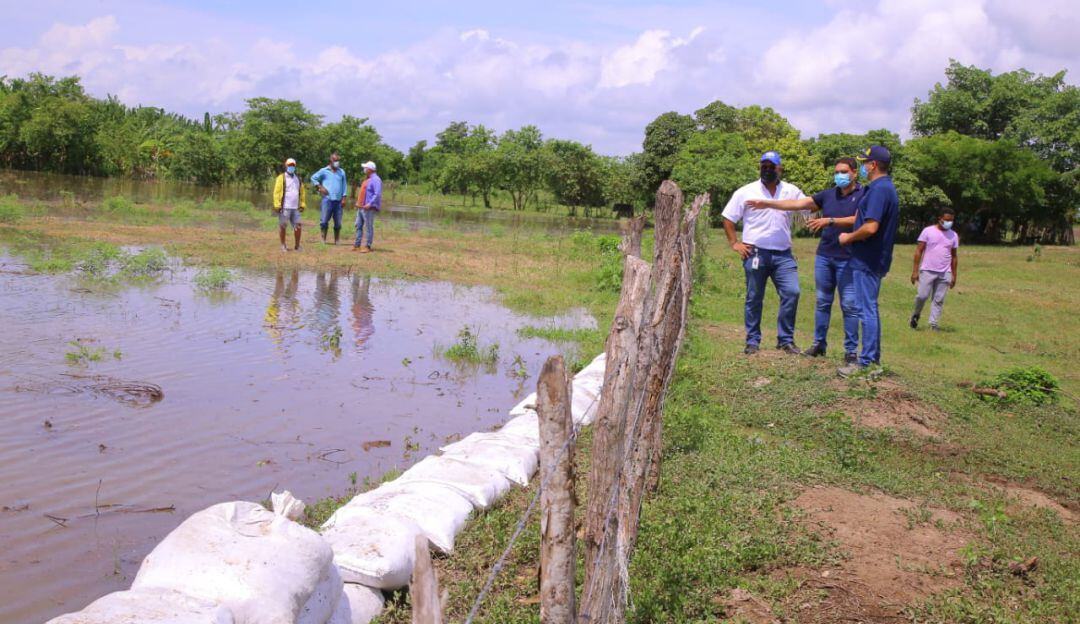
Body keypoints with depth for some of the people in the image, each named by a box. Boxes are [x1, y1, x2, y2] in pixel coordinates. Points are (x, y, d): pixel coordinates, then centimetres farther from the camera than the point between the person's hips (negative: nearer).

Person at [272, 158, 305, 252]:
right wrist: (277, 205, -14)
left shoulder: (298, 179, 17)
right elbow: (277, 192, -7)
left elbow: (302, 192, 20)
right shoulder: (281, 178, -1)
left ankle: (297, 245, 11)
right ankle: (283, 245, 12)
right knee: (282, 226, 2)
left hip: (295, 208, 5)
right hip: (284, 208, -5)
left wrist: (302, 204, 12)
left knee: (298, 226, 0)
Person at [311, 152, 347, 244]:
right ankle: (323, 240, 2)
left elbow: (344, 185, 14)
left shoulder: (341, 172, 13)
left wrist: (343, 198, 6)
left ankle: (336, 241, 13)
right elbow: (313, 178, 9)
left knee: (338, 222, 4)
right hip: (327, 199, -3)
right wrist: (320, 187, -3)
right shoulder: (324, 171, 6)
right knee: (324, 221, -7)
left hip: (338, 201, 3)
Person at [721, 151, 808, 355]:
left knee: (792, 293, -9)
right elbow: (728, 218, 5)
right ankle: (752, 341, 15)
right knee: (754, 299, 5)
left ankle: (786, 340, 3)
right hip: (755, 253, -1)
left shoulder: (791, 191, 6)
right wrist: (735, 244, -2)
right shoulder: (746, 192, 2)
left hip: (783, 254, 2)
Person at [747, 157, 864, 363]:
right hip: (824, 256, 5)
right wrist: (767, 204, 0)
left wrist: (830, 220, -26)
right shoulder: (828, 195, 9)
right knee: (822, 302, 10)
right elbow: (798, 204, 6)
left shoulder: (862, 195, -5)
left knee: (849, 305, -2)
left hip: (847, 259, -5)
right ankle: (819, 344, 19)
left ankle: (851, 351, 4)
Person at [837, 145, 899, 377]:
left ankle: (866, 363, -3)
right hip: (873, 259, 10)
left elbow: (870, 227, -27)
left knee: (867, 310, -6)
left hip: (867, 260, -10)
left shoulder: (879, 189, -19)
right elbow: (861, 218, 22)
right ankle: (873, 359, 23)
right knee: (870, 309, 16)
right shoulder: (884, 188, 14)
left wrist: (849, 238, -10)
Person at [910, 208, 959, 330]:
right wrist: (915, 270, -7)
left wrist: (954, 275, 13)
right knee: (923, 296, -9)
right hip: (928, 270, -3)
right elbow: (919, 251, -2)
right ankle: (916, 315, 17)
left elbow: (954, 256, 16)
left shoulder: (953, 235, 10)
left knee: (939, 300, 1)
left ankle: (933, 324, 5)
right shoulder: (928, 231, -2)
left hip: (944, 273, 3)